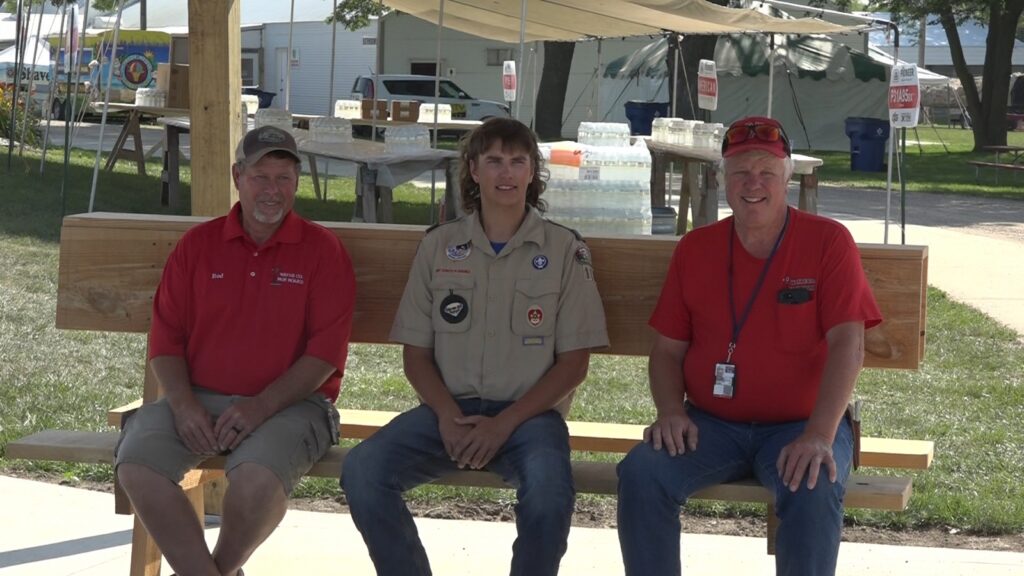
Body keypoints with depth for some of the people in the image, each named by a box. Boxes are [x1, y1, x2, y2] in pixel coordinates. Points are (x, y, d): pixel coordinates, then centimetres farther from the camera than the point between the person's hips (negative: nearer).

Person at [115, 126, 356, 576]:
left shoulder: (322, 250, 3)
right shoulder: (198, 244, 12)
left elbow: (326, 351, -5)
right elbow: (165, 338, 8)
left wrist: (262, 406, -16)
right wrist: (183, 405, -10)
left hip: (288, 403, -3)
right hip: (198, 399, 3)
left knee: (257, 479, -34)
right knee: (136, 465, -25)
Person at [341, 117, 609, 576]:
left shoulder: (564, 250, 3)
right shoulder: (438, 246, 10)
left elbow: (573, 362, 0)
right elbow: (416, 353, 10)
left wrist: (504, 423, -12)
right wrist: (447, 415, -10)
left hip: (528, 412, -2)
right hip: (448, 407, 2)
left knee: (549, 494, -36)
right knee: (362, 471, -25)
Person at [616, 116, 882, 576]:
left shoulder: (828, 241, -2)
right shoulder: (695, 249, 9)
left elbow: (848, 344, -11)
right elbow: (668, 349, 11)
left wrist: (819, 435, -24)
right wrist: (671, 412, -11)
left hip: (798, 426, -3)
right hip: (710, 425, 3)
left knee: (815, 490, -34)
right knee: (641, 473, -24)